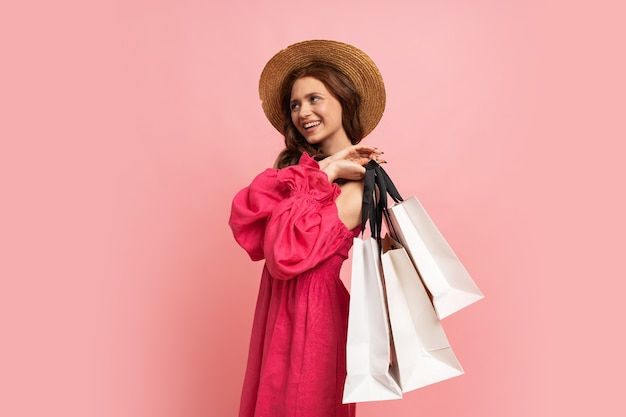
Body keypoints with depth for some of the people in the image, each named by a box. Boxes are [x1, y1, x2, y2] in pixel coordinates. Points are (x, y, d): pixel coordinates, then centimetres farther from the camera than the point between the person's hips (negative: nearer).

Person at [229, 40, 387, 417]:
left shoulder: (358, 183, -18)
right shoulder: (299, 161, 5)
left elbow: (286, 253, -25)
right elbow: (242, 218, -12)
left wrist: (324, 174, -19)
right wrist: (319, 171, -17)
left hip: (313, 308, -7)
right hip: (280, 307, 7)